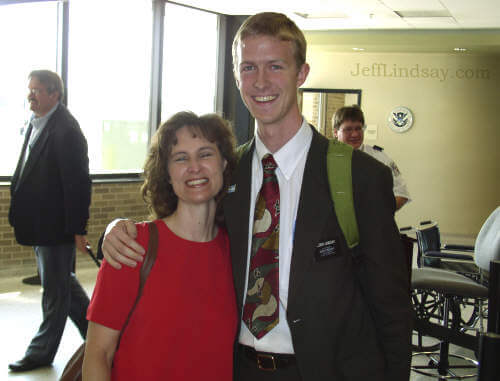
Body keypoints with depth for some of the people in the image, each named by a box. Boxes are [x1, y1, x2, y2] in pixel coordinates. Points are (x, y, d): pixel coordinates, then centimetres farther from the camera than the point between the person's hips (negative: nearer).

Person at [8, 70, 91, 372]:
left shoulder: (66, 130, -19)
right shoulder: (37, 124, 11)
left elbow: (78, 183, -21)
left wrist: (77, 228, -20)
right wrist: (19, 215, 16)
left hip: (56, 226, -10)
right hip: (40, 224, 10)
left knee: (55, 290, 5)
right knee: (64, 282, 20)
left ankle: (42, 352, 19)